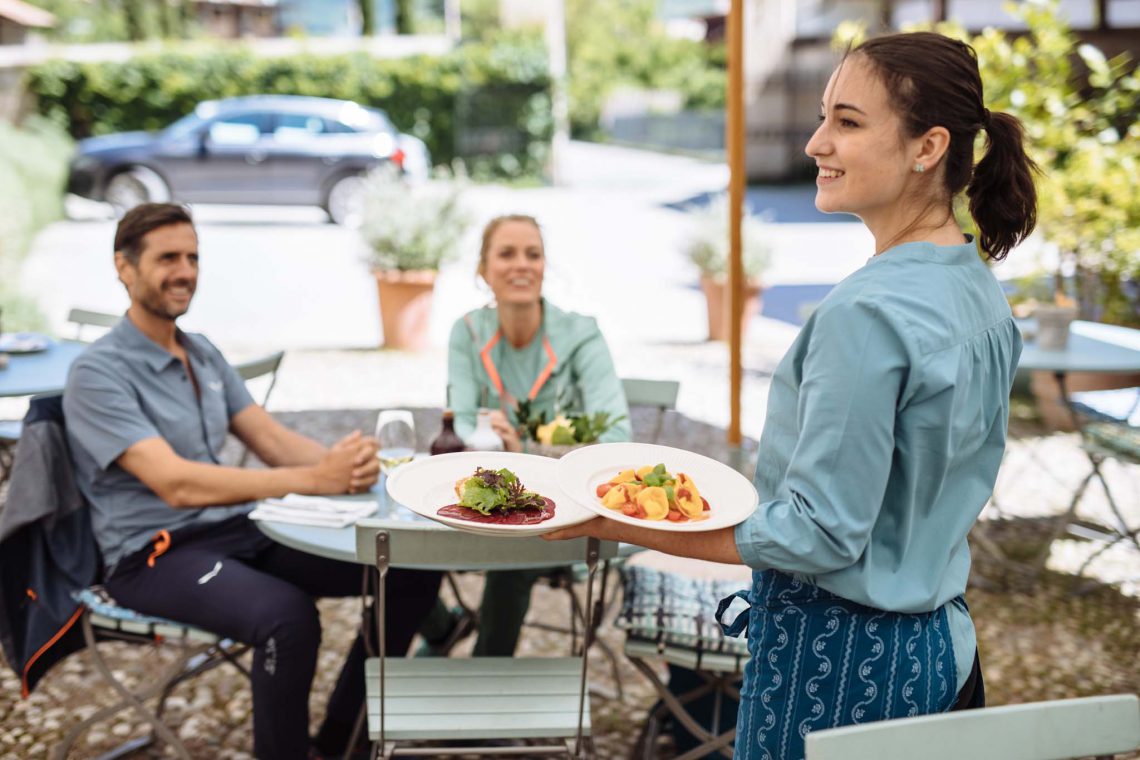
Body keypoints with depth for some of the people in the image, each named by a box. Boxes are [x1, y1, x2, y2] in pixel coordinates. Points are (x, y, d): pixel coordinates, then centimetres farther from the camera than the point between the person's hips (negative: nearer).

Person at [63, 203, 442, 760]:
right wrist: (312, 479, -33)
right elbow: (175, 483, -25)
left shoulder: (204, 355, 13)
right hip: (158, 553, -8)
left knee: (413, 569, -4)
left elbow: (272, 439, 5)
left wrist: (343, 463, -19)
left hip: (243, 531, 8)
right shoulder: (98, 374, -13)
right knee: (287, 616, -37)